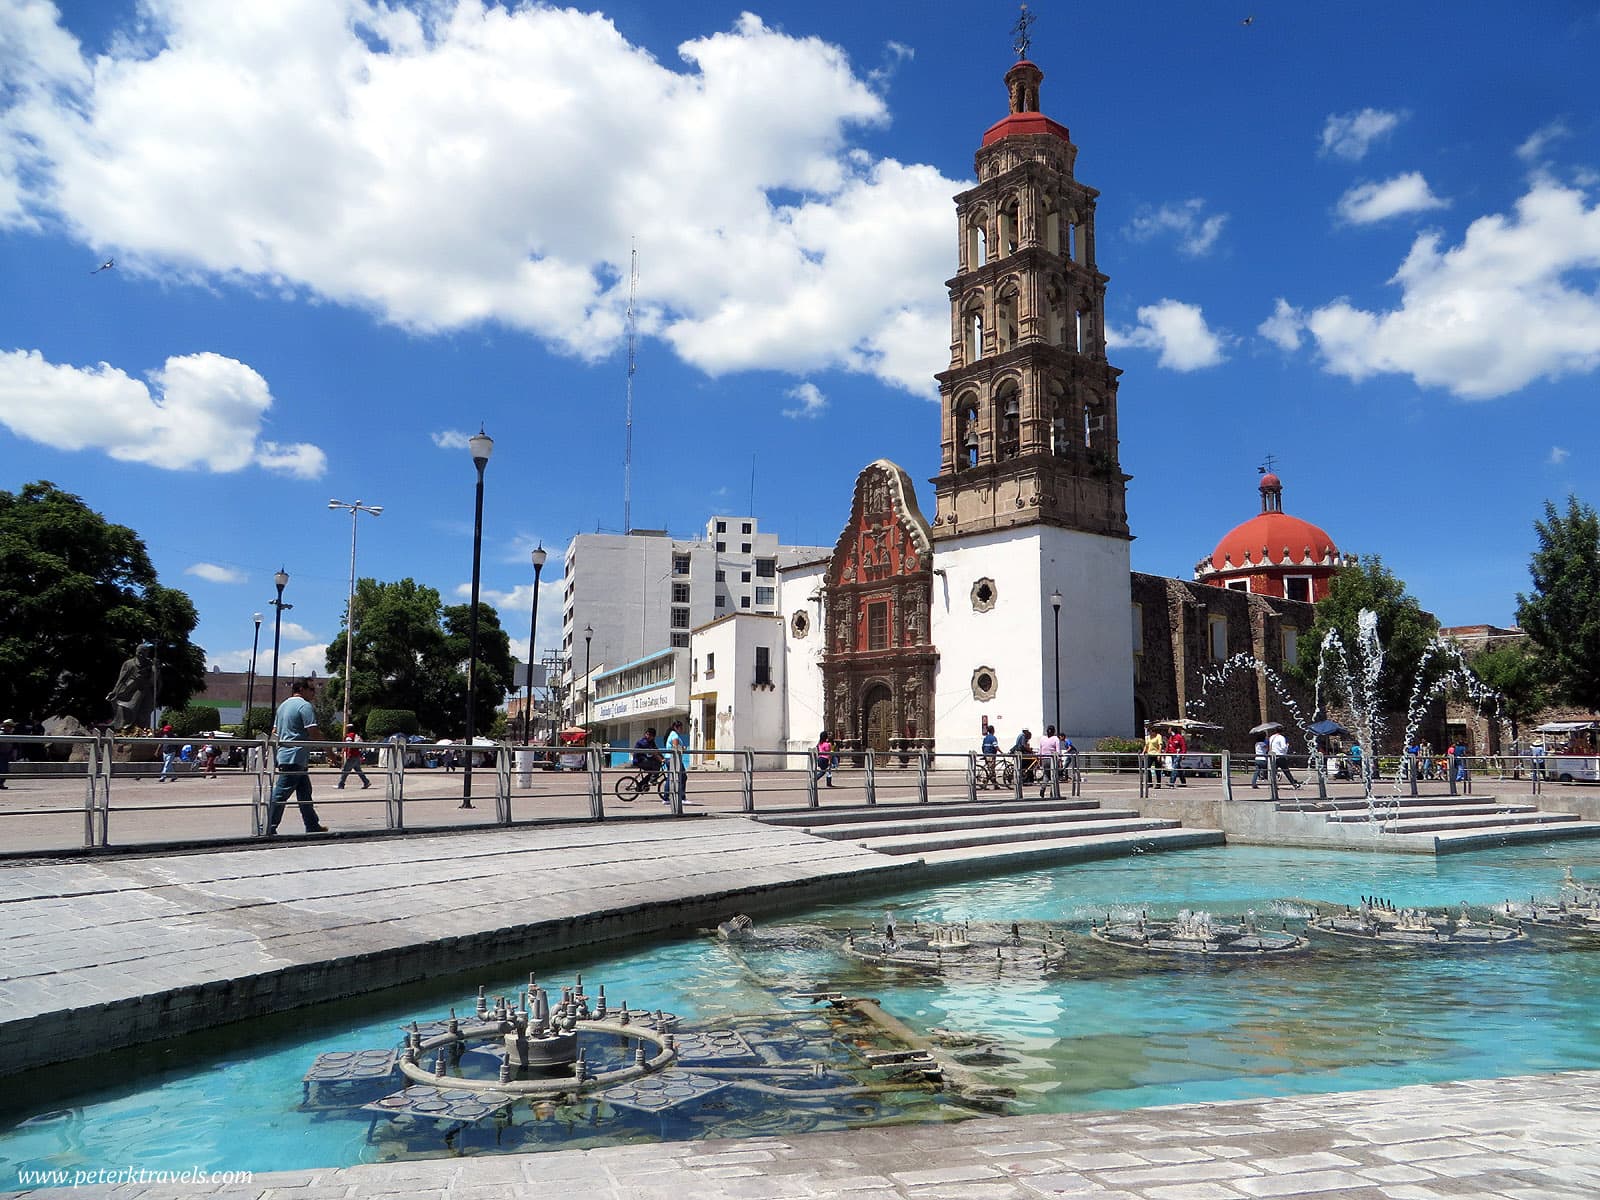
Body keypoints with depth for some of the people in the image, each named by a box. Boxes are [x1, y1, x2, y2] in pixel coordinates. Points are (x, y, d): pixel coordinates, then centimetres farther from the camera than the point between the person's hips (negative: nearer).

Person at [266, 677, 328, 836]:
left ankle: (313, 826, 18)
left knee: (305, 793, 14)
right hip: (297, 757, -10)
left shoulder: (283, 705, 18)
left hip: (284, 755, 10)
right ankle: (269, 828, -5)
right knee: (280, 794, -7)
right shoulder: (305, 706, -11)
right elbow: (314, 733, -16)